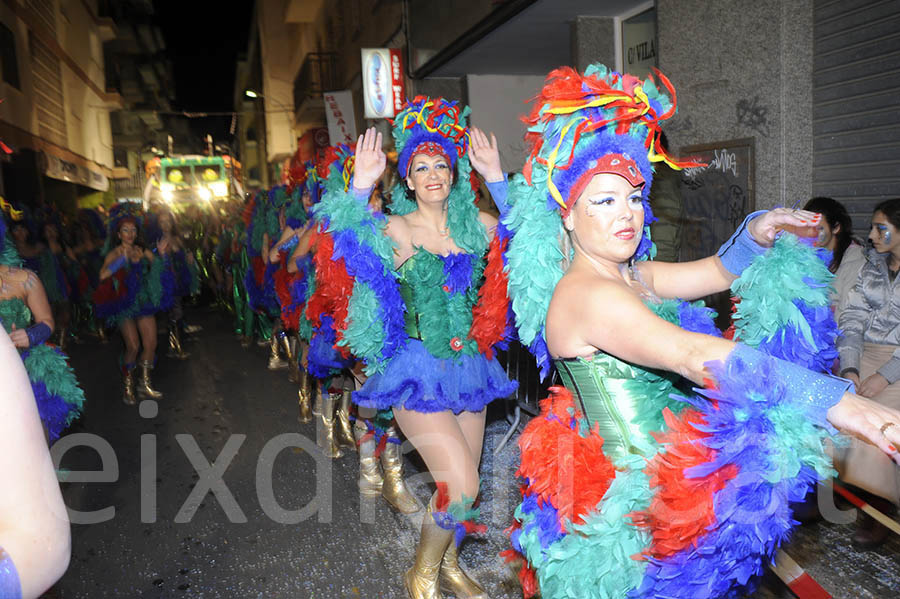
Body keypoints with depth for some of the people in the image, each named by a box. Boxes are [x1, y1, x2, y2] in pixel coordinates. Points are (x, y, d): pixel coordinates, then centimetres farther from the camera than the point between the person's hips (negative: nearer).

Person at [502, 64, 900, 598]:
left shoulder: (633, 277, 7)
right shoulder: (586, 294, -24)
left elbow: (718, 271, 16)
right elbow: (689, 354, -36)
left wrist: (755, 235, -6)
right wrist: (835, 400, -41)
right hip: (632, 494, -9)